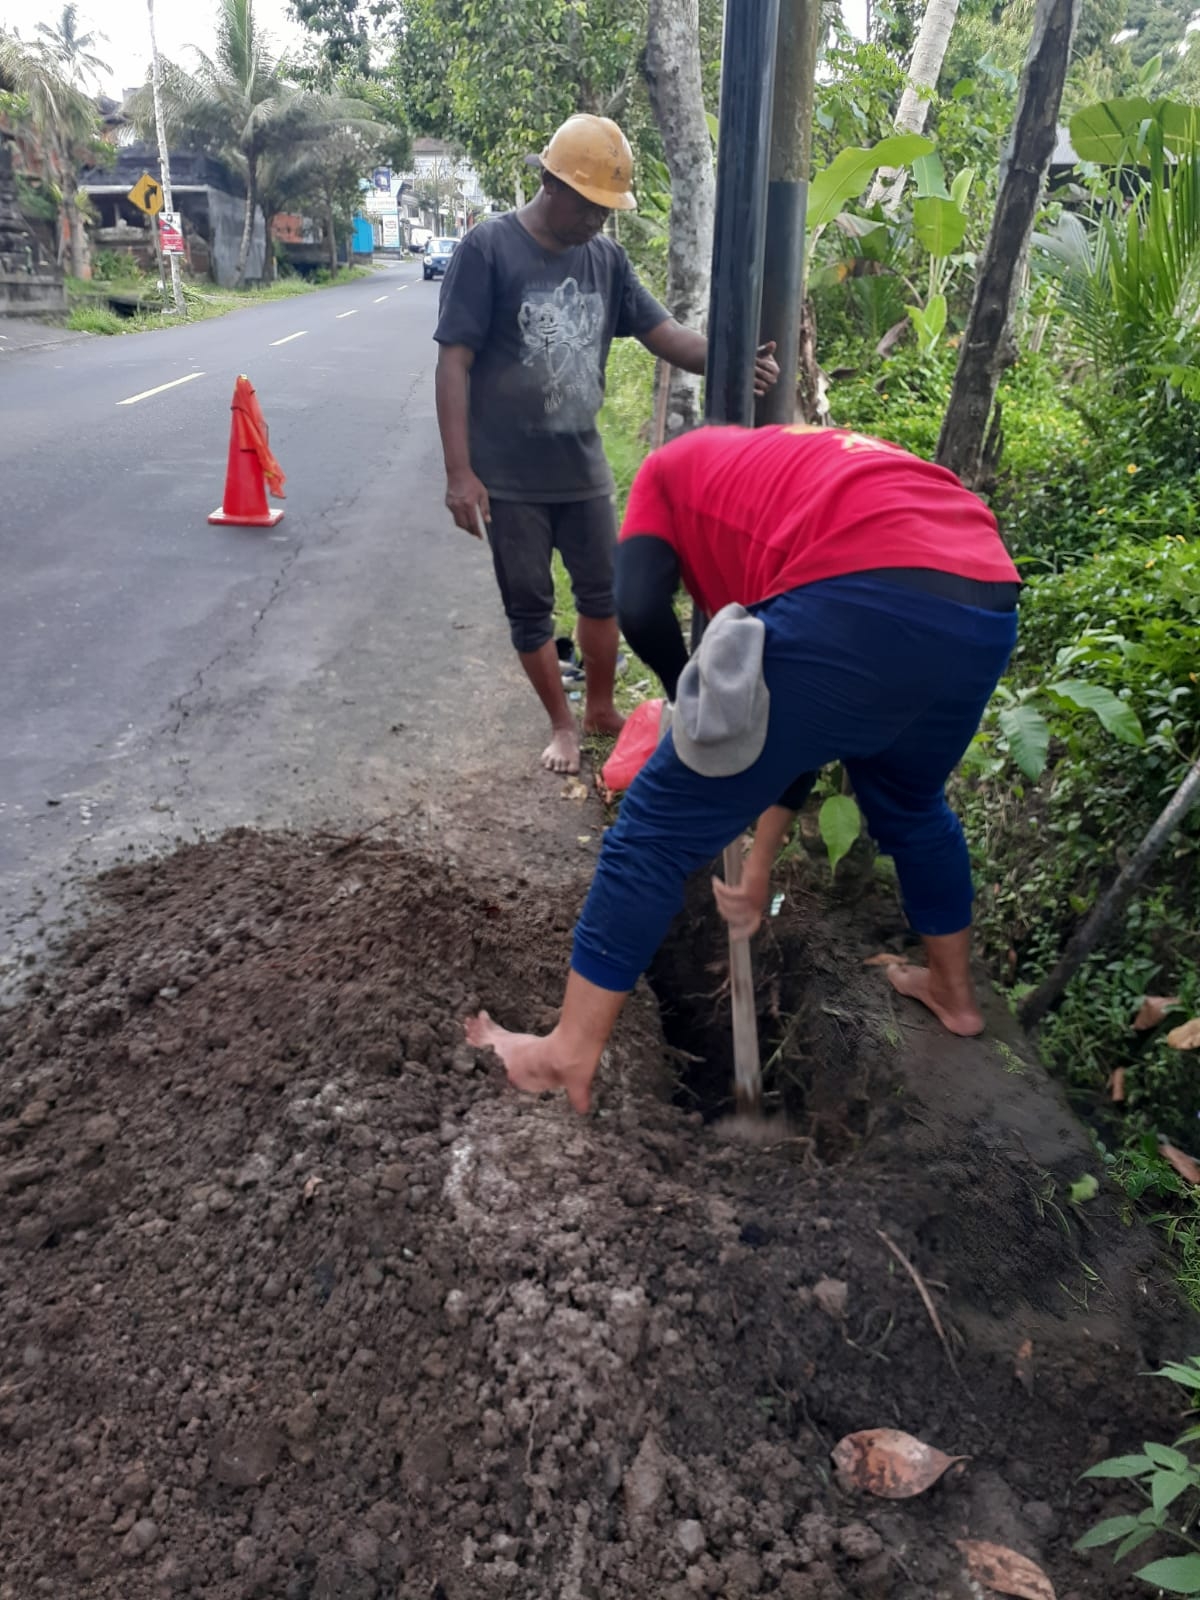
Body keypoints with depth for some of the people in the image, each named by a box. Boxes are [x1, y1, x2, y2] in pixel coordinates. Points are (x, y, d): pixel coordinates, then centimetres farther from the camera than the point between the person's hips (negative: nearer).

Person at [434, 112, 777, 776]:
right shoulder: (488, 248, -11)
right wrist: (459, 472, -18)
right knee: (529, 606, 6)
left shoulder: (605, 257, 4)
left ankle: (600, 709, 33)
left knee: (602, 591, 13)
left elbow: (665, 335, 1)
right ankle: (562, 725, 24)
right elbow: (454, 362, -13)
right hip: (508, 477, -4)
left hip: (582, 468, 5)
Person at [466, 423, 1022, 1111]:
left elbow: (641, 609, 2)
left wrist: (694, 700, 22)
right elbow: (811, 716, 37)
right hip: (989, 611, 8)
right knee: (911, 804, 35)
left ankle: (570, 1053, 19)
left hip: (861, 604, -7)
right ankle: (954, 990, 54)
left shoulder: (672, 468, 26)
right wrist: (762, 865, 41)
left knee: (659, 826, 7)